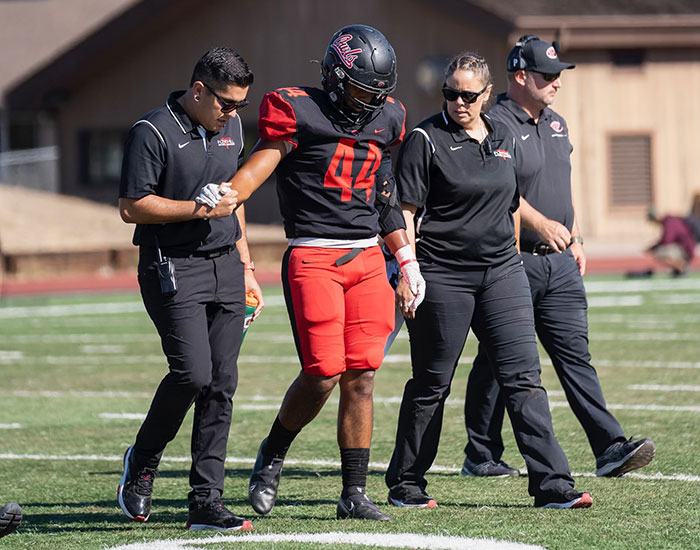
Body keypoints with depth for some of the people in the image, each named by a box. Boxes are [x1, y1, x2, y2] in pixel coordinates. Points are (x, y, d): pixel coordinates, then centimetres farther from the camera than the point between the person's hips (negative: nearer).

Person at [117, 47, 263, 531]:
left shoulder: (231, 127, 13)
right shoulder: (153, 133, -11)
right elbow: (132, 207, -13)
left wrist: (245, 265, 22)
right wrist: (201, 208, -17)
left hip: (224, 266, 7)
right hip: (172, 269, -7)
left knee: (222, 384, 1)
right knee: (193, 373, -18)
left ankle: (206, 502, 4)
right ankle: (143, 460, 8)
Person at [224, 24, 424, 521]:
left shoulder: (386, 118, 13)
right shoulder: (299, 112, -6)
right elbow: (262, 163, -18)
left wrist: (407, 259, 20)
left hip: (367, 258, 6)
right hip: (313, 258, -6)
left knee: (361, 377, 2)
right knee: (323, 373, -11)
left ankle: (355, 494, 8)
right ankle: (271, 458, 14)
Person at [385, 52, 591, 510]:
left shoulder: (504, 138, 11)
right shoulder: (427, 140, -6)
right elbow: (406, 213, -7)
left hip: (501, 271, 5)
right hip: (443, 277, -5)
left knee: (523, 375, -3)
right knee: (431, 384, 4)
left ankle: (552, 484, -6)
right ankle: (405, 485, 18)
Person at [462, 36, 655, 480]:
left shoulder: (556, 125, 17)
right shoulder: (495, 126, -11)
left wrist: (575, 238, 19)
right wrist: (540, 224, -26)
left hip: (558, 261, 7)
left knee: (575, 354, 0)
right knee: (497, 360, 2)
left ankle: (610, 448, -6)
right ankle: (482, 456, 12)